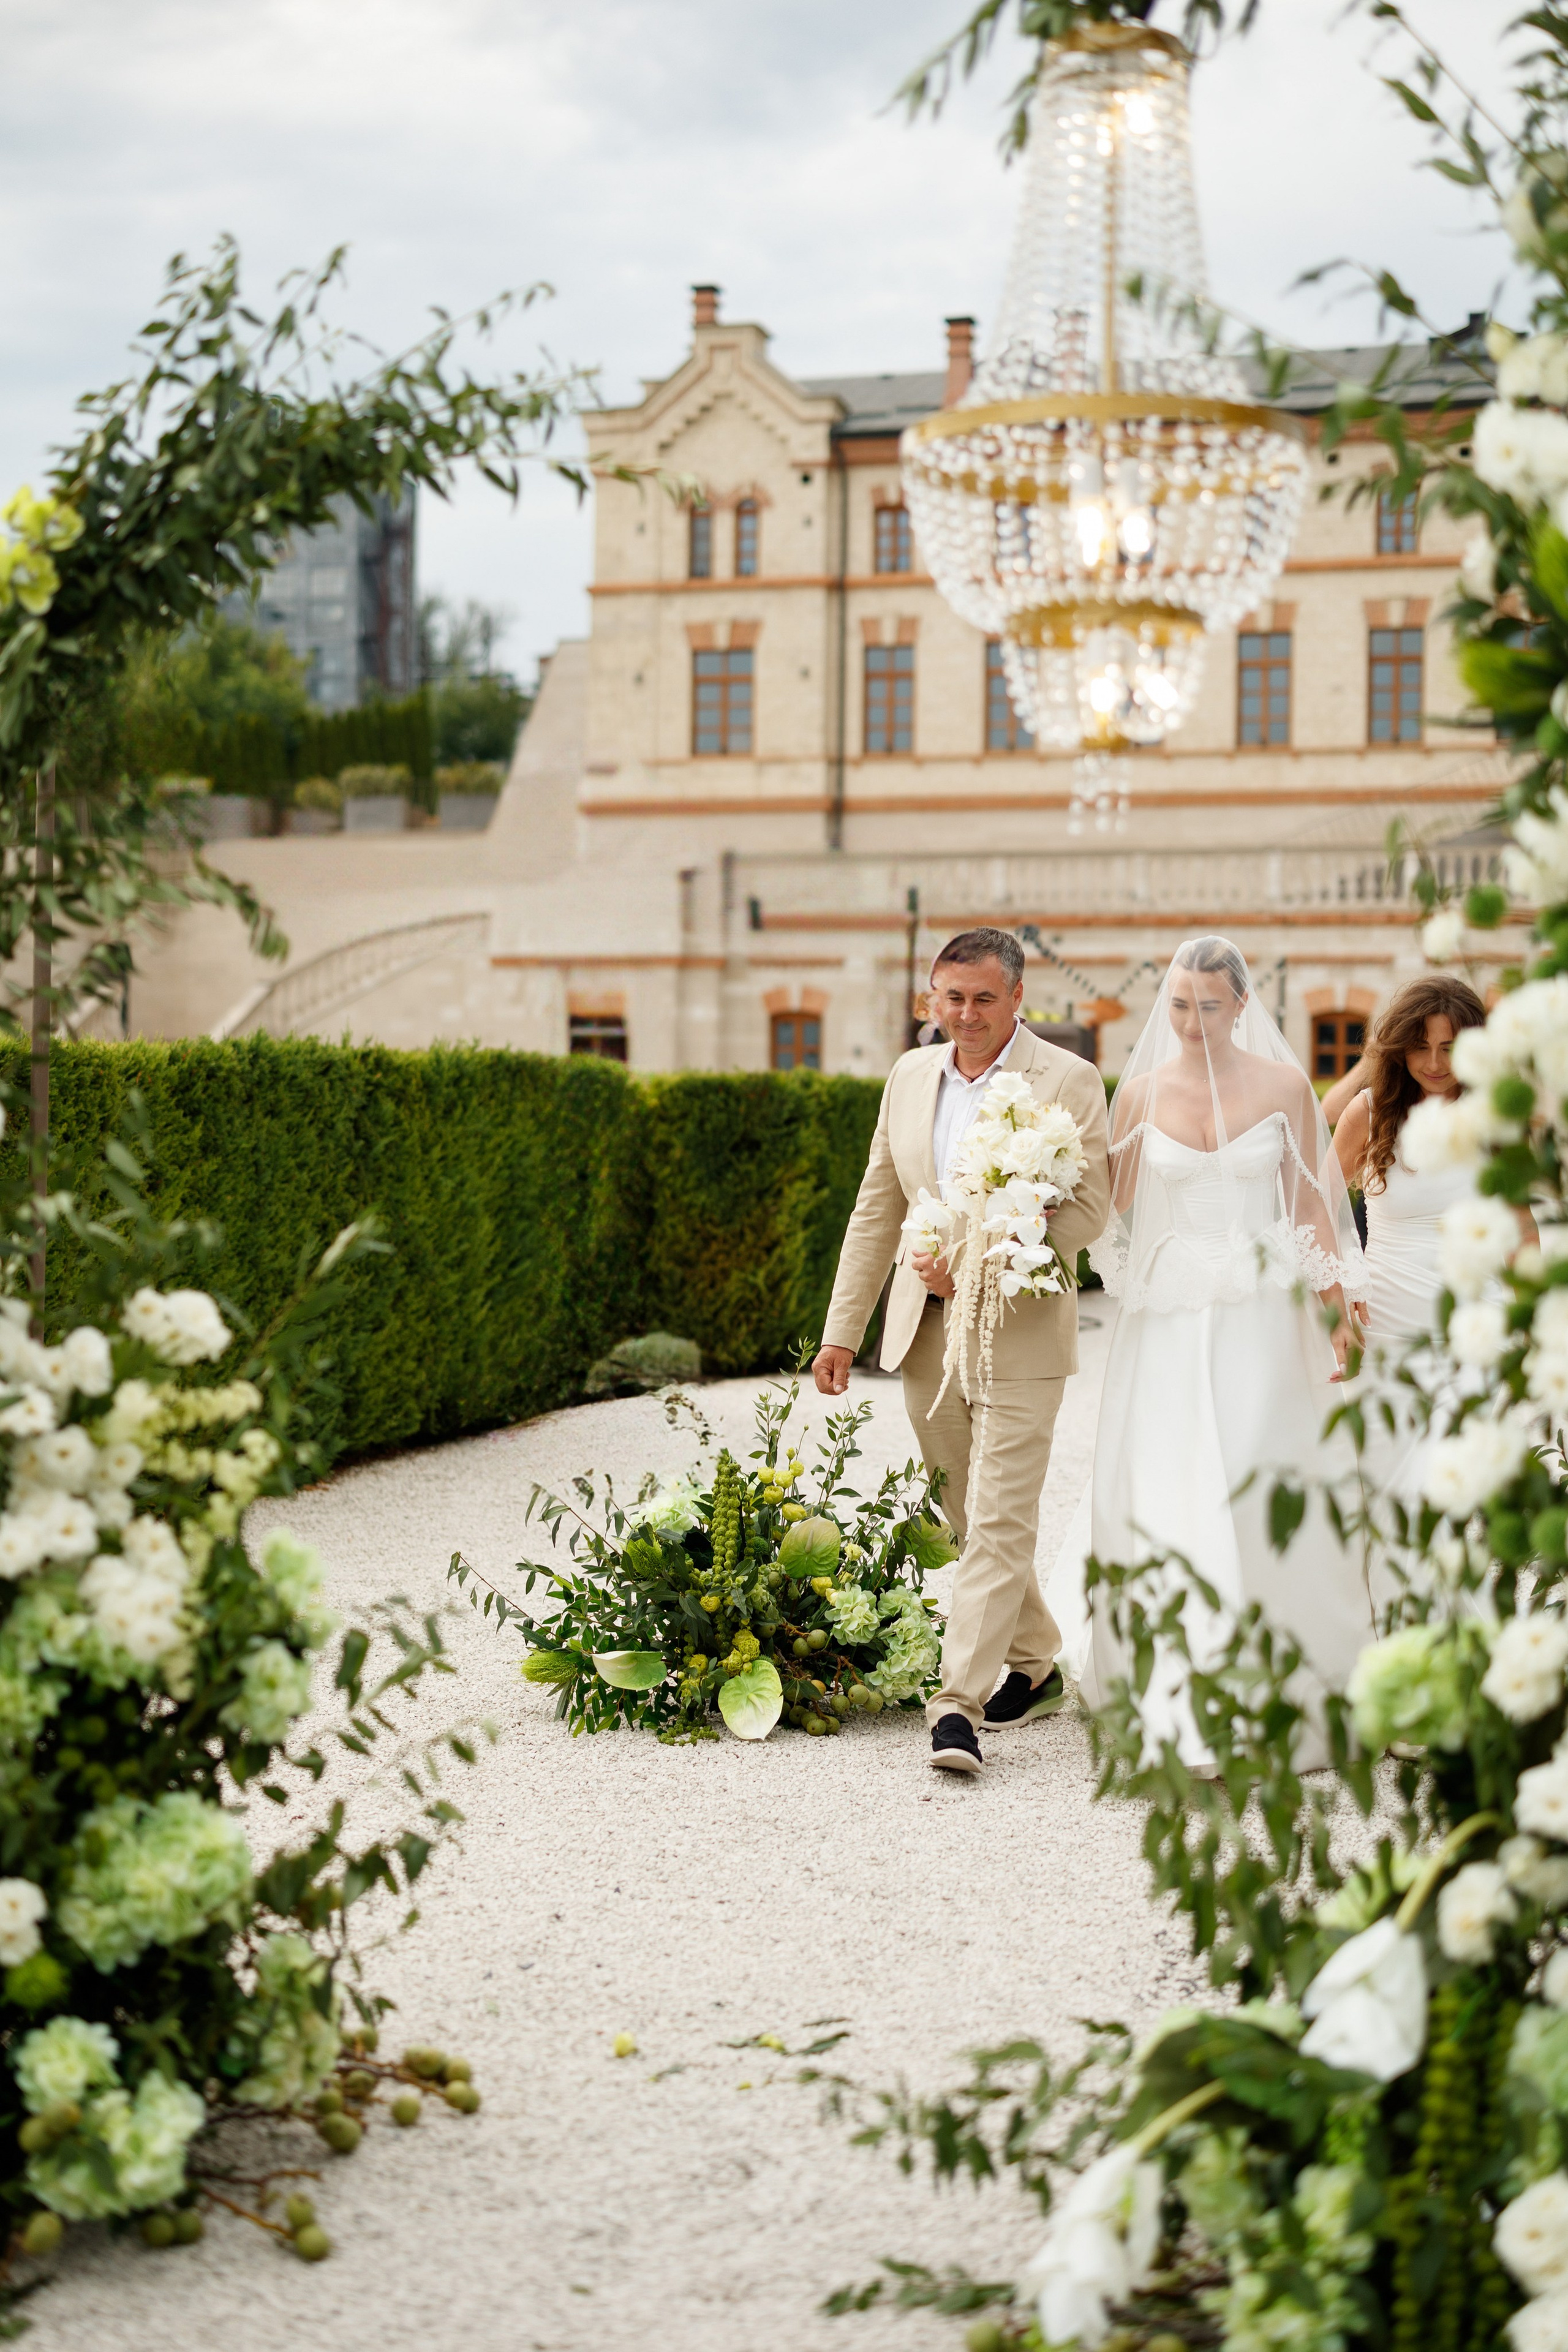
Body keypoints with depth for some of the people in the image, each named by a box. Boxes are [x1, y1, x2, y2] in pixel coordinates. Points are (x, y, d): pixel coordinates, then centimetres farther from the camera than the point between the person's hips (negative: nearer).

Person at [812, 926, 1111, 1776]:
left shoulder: (1068, 1081, -6)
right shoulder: (910, 1077, 10)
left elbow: (1088, 1209, -11)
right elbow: (877, 1209, 13)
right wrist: (841, 1330, 10)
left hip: (1020, 1330, -6)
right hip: (924, 1327, 6)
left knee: (1000, 1522, -8)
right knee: (968, 1520, 14)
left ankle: (960, 1703, -9)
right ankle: (1034, 1667, 31)